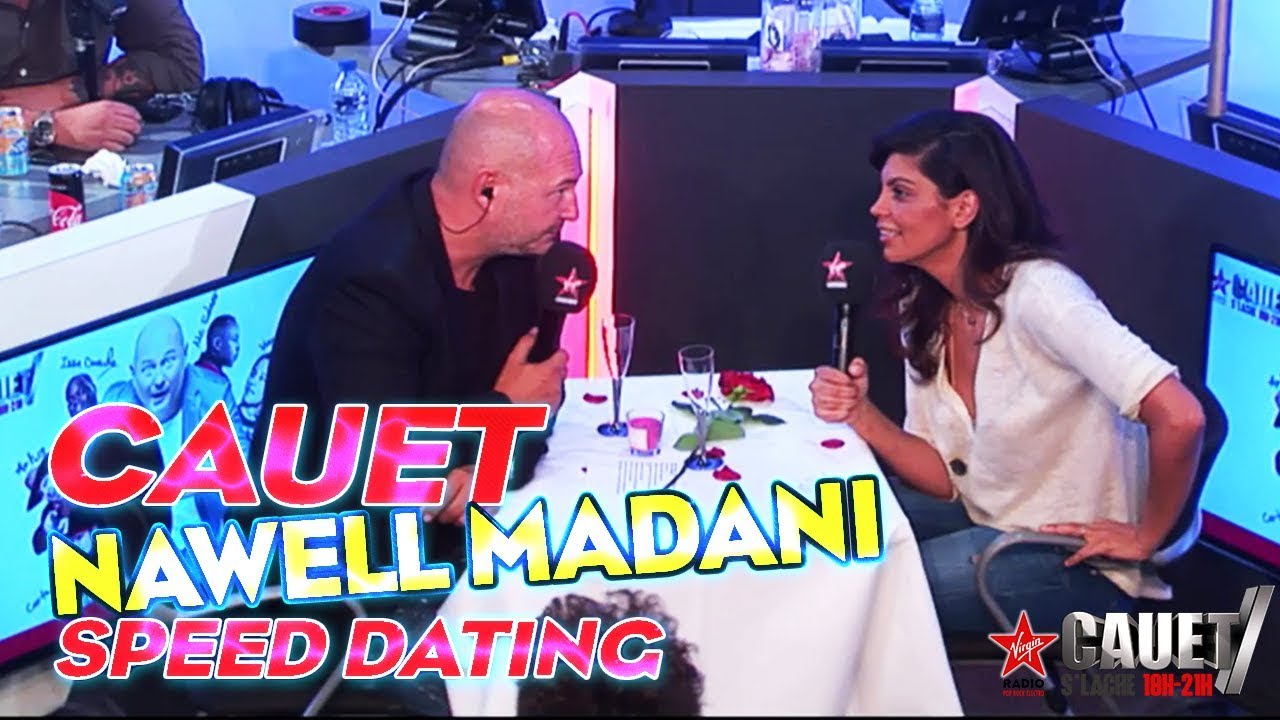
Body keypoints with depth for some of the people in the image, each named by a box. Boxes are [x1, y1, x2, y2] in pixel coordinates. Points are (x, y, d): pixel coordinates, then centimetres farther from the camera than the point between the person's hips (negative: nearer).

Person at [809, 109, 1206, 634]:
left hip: (1076, 566, -7)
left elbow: (1179, 418, -33)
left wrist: (1146, 537, -19)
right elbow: (948, 479, 2)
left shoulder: (1037, 291, -24)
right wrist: (862, 415, -14)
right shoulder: (923, 309, 1)